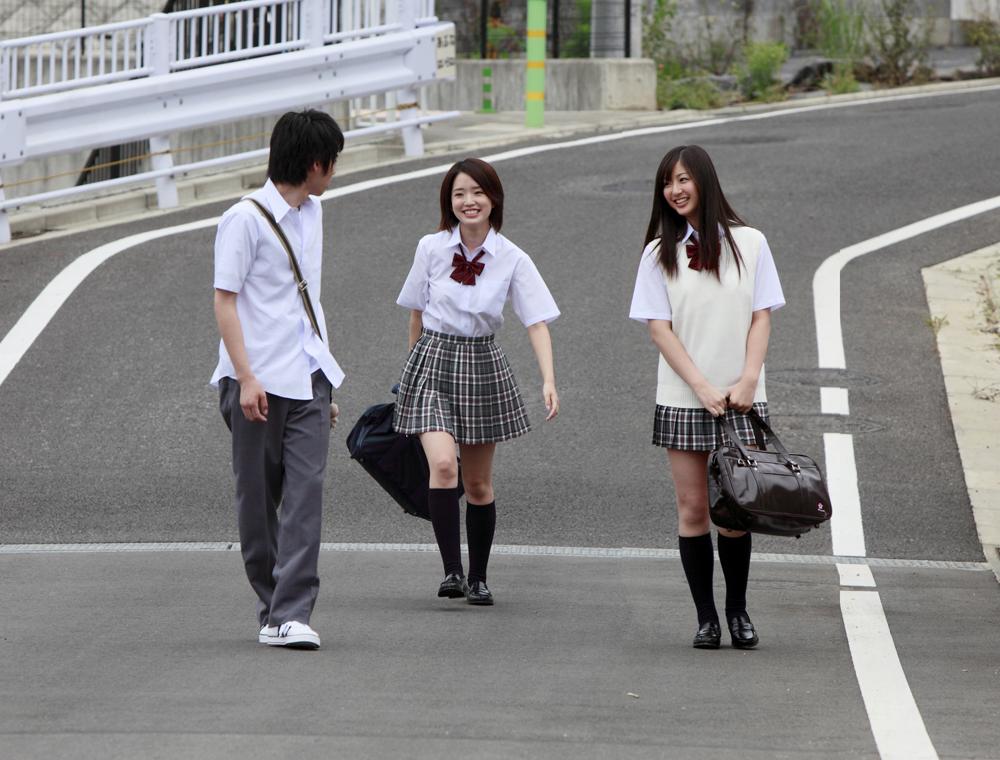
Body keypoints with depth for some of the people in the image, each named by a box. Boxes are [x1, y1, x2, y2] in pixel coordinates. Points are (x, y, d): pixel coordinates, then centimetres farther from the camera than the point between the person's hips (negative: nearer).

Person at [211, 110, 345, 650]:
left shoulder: (310, 212, 16)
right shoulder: (246, 219, -8)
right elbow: (224, 301, -10)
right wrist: (246, 378, -18)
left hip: (308, 379, 5)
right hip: (259, 381, -5)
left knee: (306, 493, -9)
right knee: (258, 498, 4)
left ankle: (290, 615, -15)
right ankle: (273, 607, 16)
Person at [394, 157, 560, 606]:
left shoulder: (512, 260, -6)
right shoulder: (431, 249, -5)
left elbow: (537, 322, -10)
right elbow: (417, 313, 8)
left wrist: (548, 380, -23)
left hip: (482, 364, 1)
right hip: (433, 361, -1)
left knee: (478, 484, 8)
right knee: (442, 464, -22)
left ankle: (478, 578, 22)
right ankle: (451, 571, -21)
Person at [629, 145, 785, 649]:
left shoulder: (748, 244, 5)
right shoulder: (660, 253, 4)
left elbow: (761, 318, 3)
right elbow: (659, 328, -1)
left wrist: (747, 380, -11)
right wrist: (703, 388, -11)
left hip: (741, 399, 0)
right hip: (683, 399, 0)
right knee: (693, 508, -1)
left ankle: (738, 610, 12)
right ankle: (705, 617, 5)